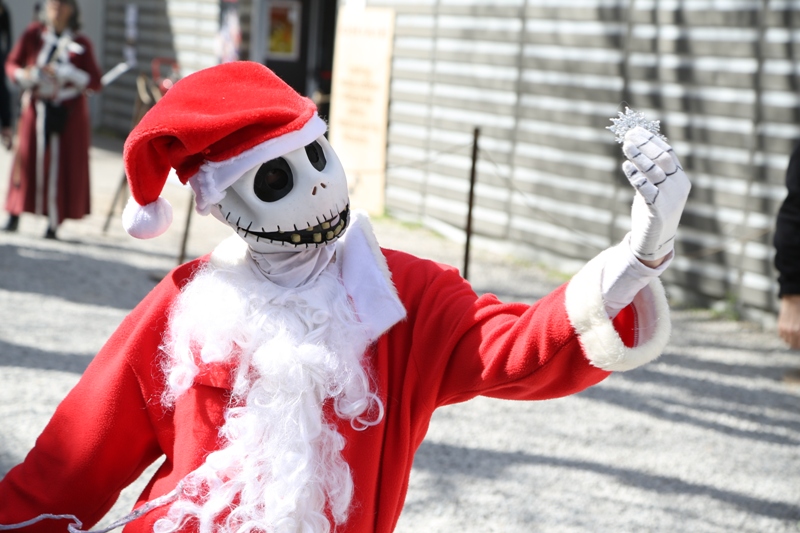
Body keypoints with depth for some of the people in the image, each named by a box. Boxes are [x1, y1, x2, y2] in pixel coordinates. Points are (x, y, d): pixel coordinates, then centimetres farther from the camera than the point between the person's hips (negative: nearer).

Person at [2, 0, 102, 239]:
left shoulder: (80, 44, 0)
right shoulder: (33, 34, 2)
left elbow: (95, 82, -4)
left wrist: (65, 72, -16)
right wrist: (24, 75, -16)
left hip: (69, 113, 0)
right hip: (37, 109, 0)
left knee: (63, 164, -2)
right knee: (28, 159, -3)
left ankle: (54, 223, 4)